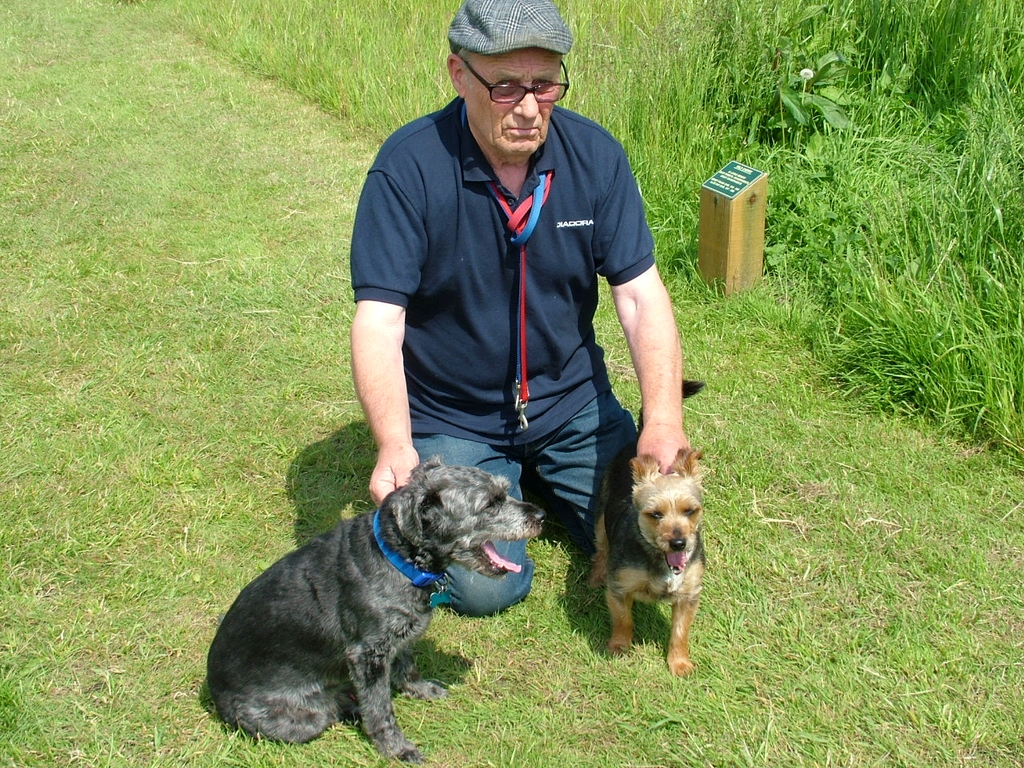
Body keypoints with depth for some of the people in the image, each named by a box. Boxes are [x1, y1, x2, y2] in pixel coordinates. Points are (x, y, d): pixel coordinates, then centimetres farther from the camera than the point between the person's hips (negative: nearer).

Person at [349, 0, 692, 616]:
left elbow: (641, 294, -11)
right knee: (487, 588, -15)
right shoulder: (409, 166, -21)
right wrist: (395, 446, -39)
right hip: (452, 420, -3)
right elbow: (378, 319, -23)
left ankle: (537, 475, 25)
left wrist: (663, 420, -26)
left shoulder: (595, 154, -11)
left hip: (572, 402, 3)